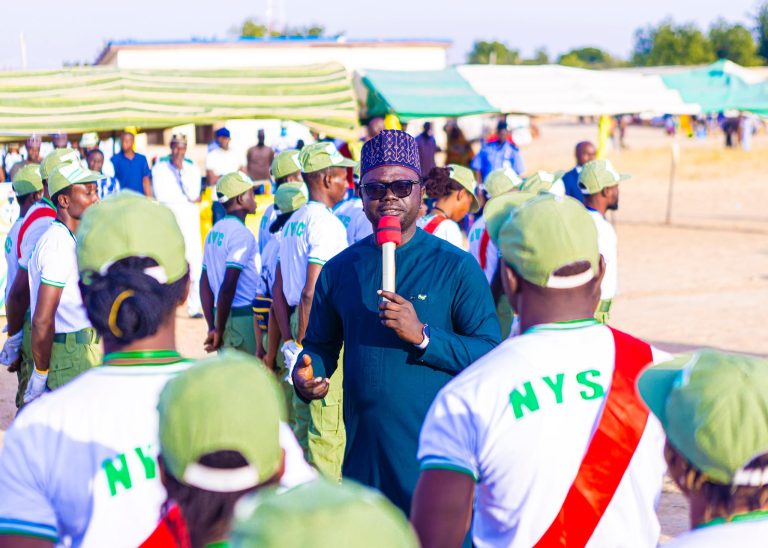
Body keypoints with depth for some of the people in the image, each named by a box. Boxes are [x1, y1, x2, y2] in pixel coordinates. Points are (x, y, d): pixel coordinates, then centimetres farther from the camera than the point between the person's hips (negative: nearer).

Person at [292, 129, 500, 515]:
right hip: (362, 453, 3)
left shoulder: (456, 267, -2)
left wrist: (423, 336, -19)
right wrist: (305, 375, -5)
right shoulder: (338, 269, 9)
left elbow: (492, 354, -8)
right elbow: (320, 345, 17)